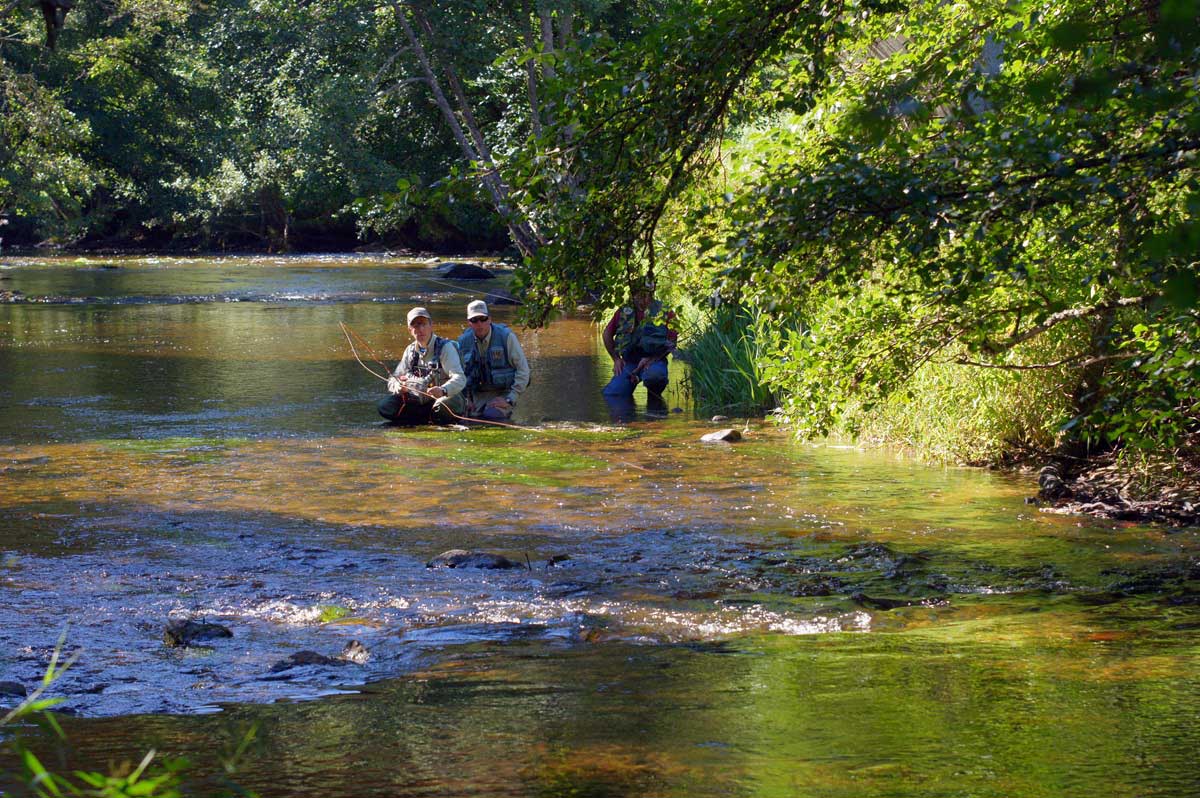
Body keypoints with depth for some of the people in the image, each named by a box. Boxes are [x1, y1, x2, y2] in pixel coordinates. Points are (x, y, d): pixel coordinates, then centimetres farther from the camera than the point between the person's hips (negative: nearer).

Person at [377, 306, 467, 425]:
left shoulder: (445, 347, -10)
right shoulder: (410, 351, 8)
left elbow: (460, 379, -23)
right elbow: (393, 381, 9)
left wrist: (443, 390, -45)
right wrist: (399, 387, -17)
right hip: (419, 401, 5)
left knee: (442, 406, -41)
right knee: (384, 406, -14)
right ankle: (432, 418, -12)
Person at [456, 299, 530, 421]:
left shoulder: (506, 336, -9)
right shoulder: (464, 341, 3)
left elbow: (523, 370, -8)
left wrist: (509, 400, -13)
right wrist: (466, 398, 5)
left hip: (503, 392, -3)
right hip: (477, 395, 3)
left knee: (491, 416, -29)